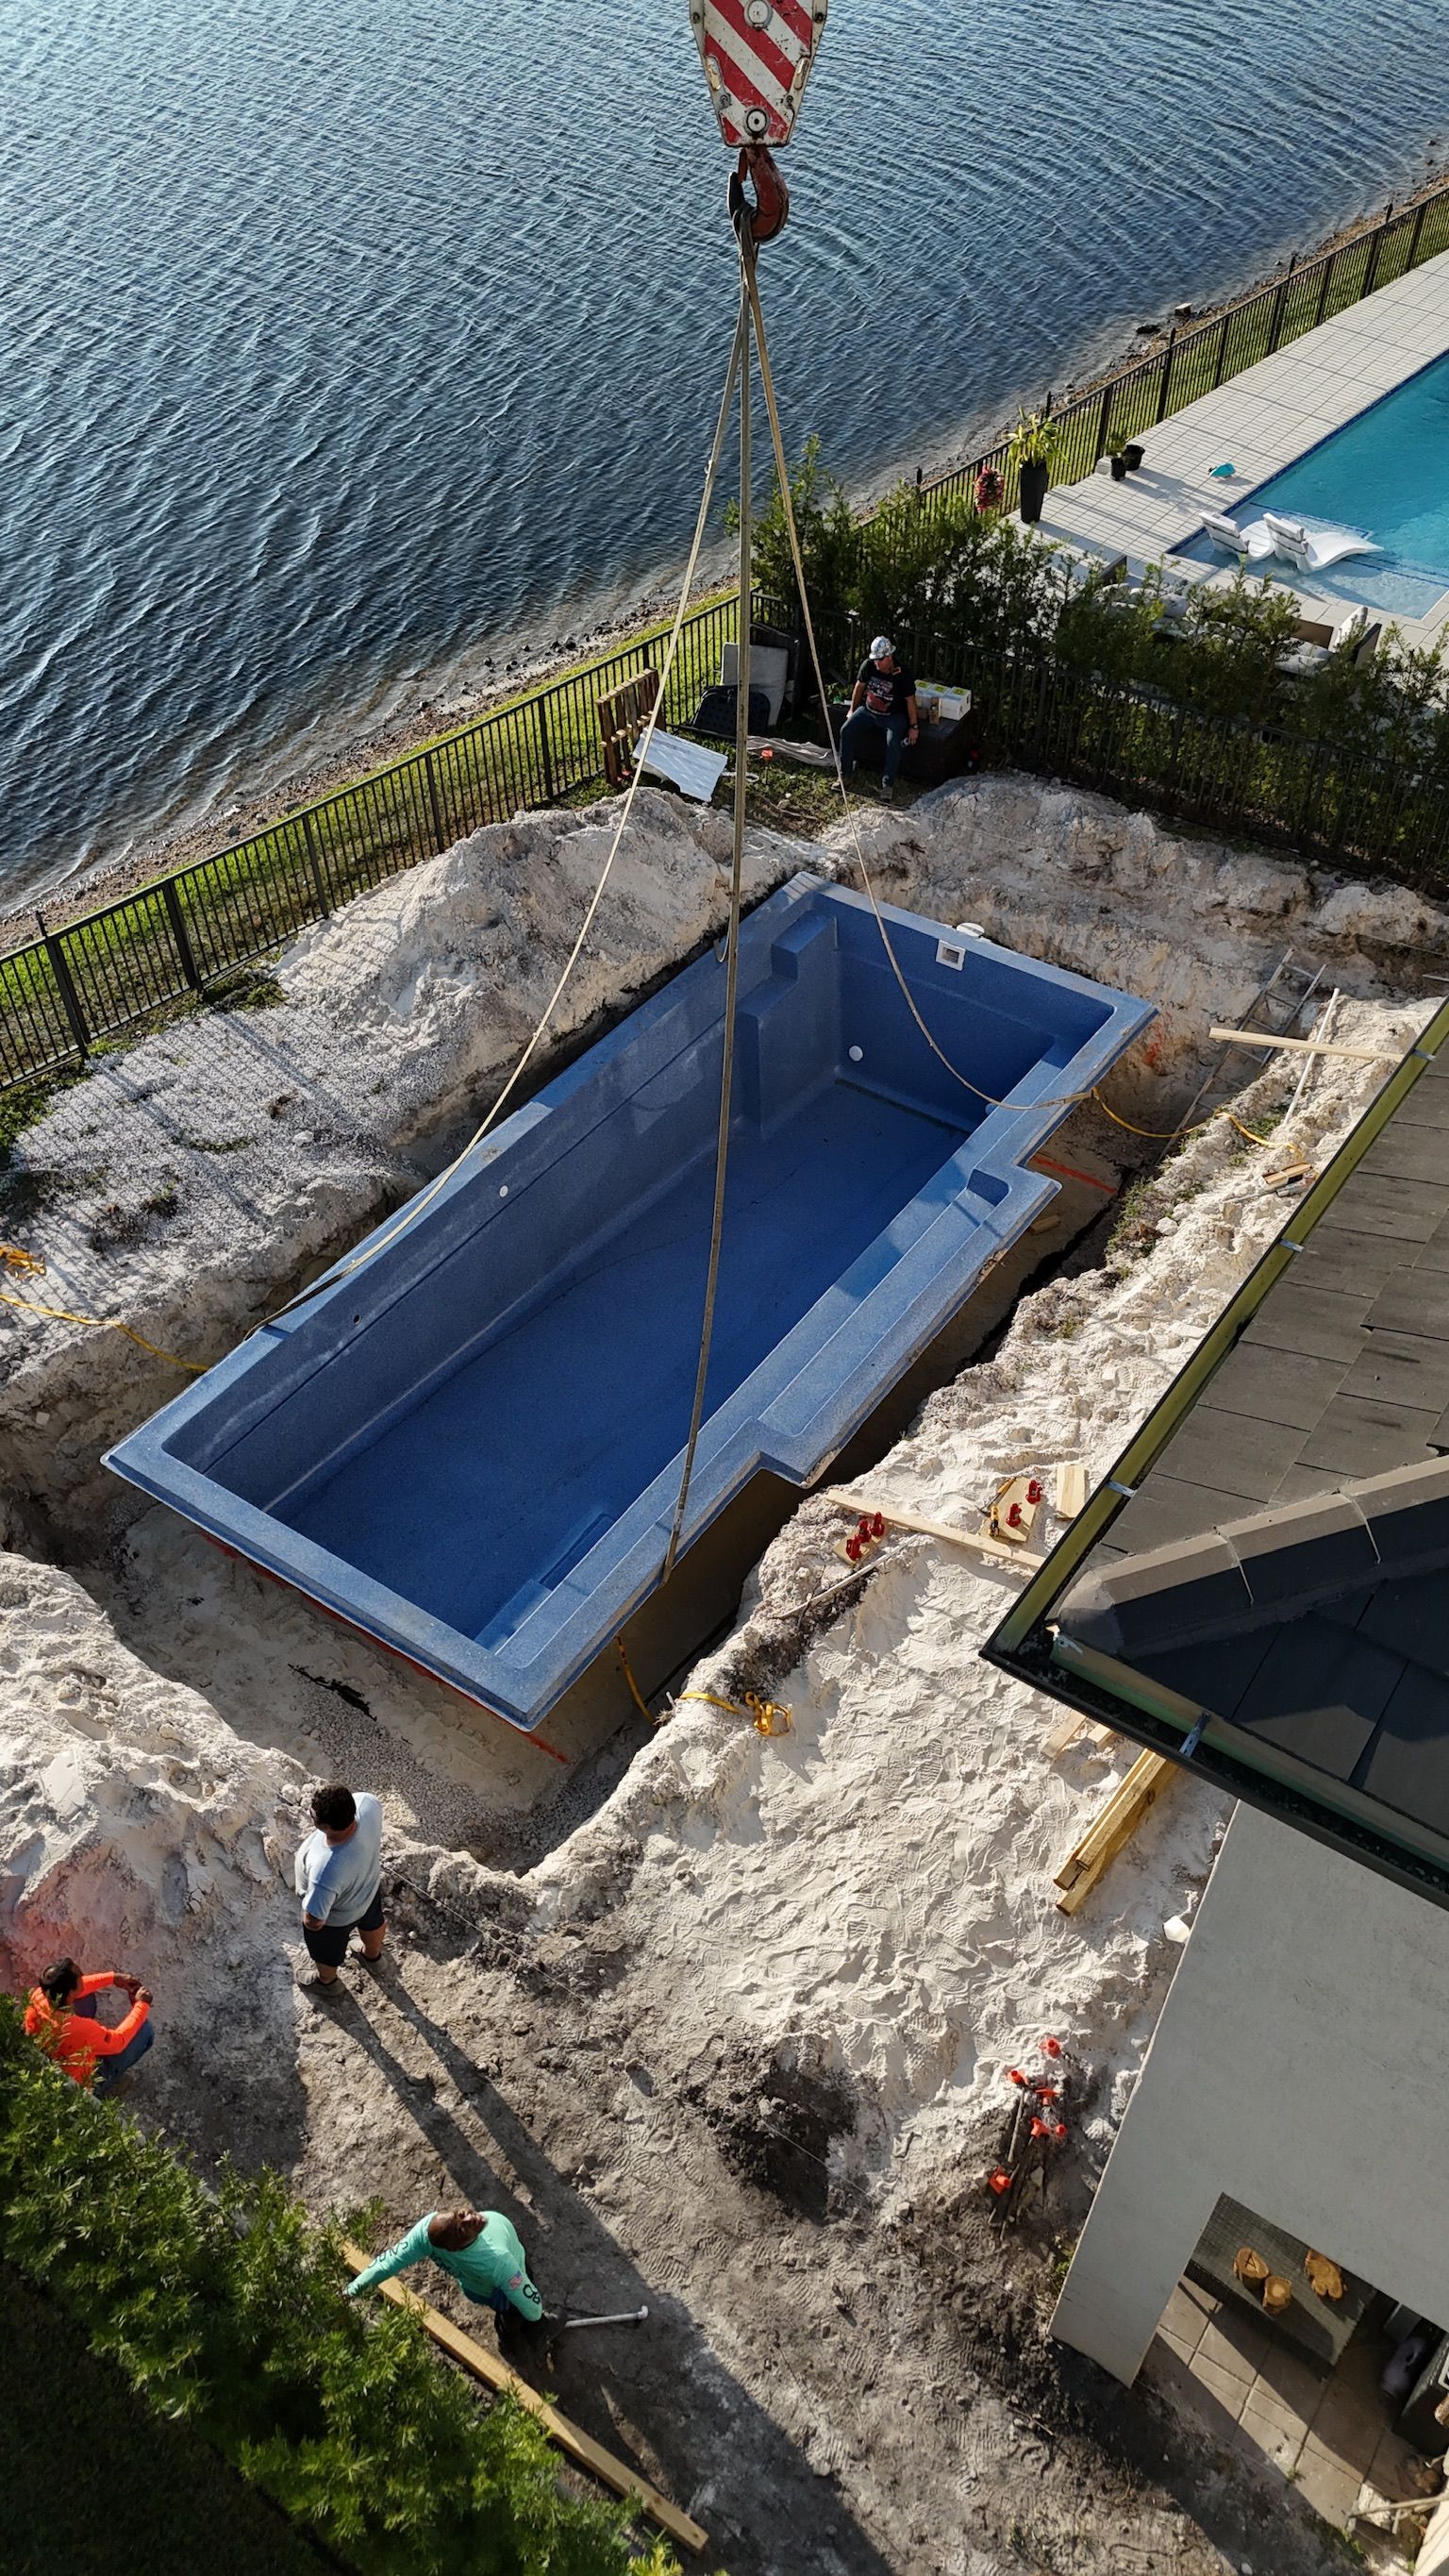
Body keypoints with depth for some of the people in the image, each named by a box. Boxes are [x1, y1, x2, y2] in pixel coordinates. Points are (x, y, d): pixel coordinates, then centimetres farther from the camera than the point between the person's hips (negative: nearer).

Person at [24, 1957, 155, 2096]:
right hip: (79, 2084, -6)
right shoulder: (80, 2030, -42)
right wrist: (141, 2004, -9)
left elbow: (69, 1987, -2)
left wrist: (113, 1978, -2)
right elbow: (119, 2041, -22)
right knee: (145, 2028, -1)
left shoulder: (37, 1995, -27)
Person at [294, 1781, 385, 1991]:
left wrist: (307, 1903, -11)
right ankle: (373, 1956, 70)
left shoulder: (326, 1871, -49)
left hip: (337, 1917, -5)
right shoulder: (367, 1803, -37)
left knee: (326, 1952, 31)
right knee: (372, 1922, 38)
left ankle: (326, 1982, 64)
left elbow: (314, 1922, -31)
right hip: (369, 1885, 5)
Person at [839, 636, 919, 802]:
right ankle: (844, 774, -4)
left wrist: (914, 726, -10)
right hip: (868, 710, 4)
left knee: (893, 742, -30)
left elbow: (910, 700, -12)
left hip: (894, 715, -4)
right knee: (846, 730, -16)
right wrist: (852, 710, 12)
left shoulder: (904, 674, -19)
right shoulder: (868, 666, -9)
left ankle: (888, 785, -20)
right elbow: (859, 687, 7)